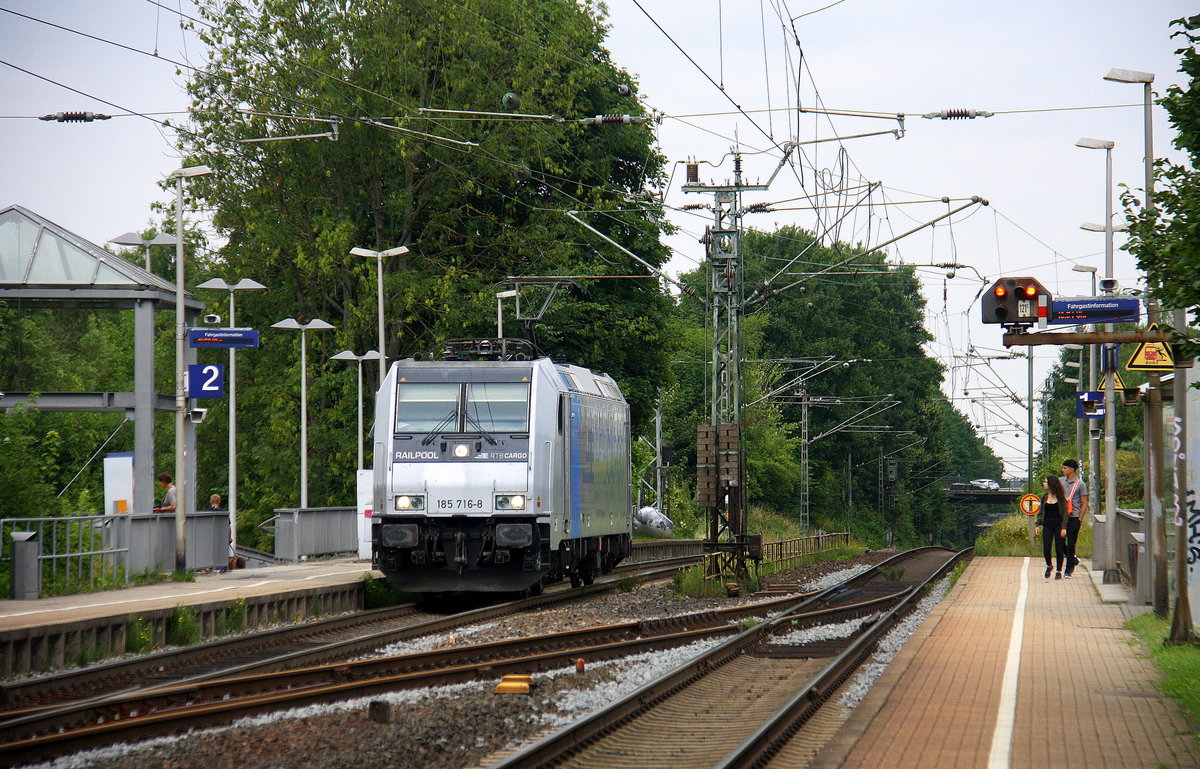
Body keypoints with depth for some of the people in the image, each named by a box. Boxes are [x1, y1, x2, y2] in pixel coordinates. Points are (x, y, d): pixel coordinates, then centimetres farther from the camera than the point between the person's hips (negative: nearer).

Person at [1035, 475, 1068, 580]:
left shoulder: (1061, 497, -5)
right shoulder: (1044, 497, 8)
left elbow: (1065, 513, -5)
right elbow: (1041, 512, 12)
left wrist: (1064, 528, -12)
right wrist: (1037, 525, 2)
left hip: (1059, 525, -3)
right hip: (1047, 525, 3)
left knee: (1059, 549, 0)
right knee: (1046, 548, -4)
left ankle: (1058, 571, 11)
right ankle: (1048, 566, 21)